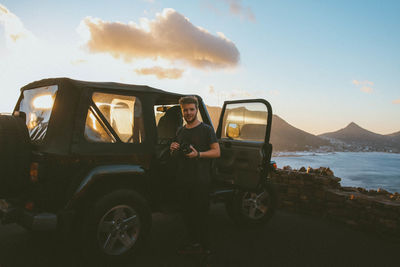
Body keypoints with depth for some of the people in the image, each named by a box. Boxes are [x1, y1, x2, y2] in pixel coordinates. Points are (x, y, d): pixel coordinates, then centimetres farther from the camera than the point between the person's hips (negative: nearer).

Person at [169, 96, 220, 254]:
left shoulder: (206, 130, -2)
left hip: (201, 181, -6)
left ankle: (205, 246, 13)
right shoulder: (180, 131, 16)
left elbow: (217, 152, -8)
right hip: (182, 180, 6)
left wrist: (198, 154, -21)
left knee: (201, 214, -1)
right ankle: (194, 243, 26)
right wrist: (173, 150, 1)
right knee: (187, 213, 11)